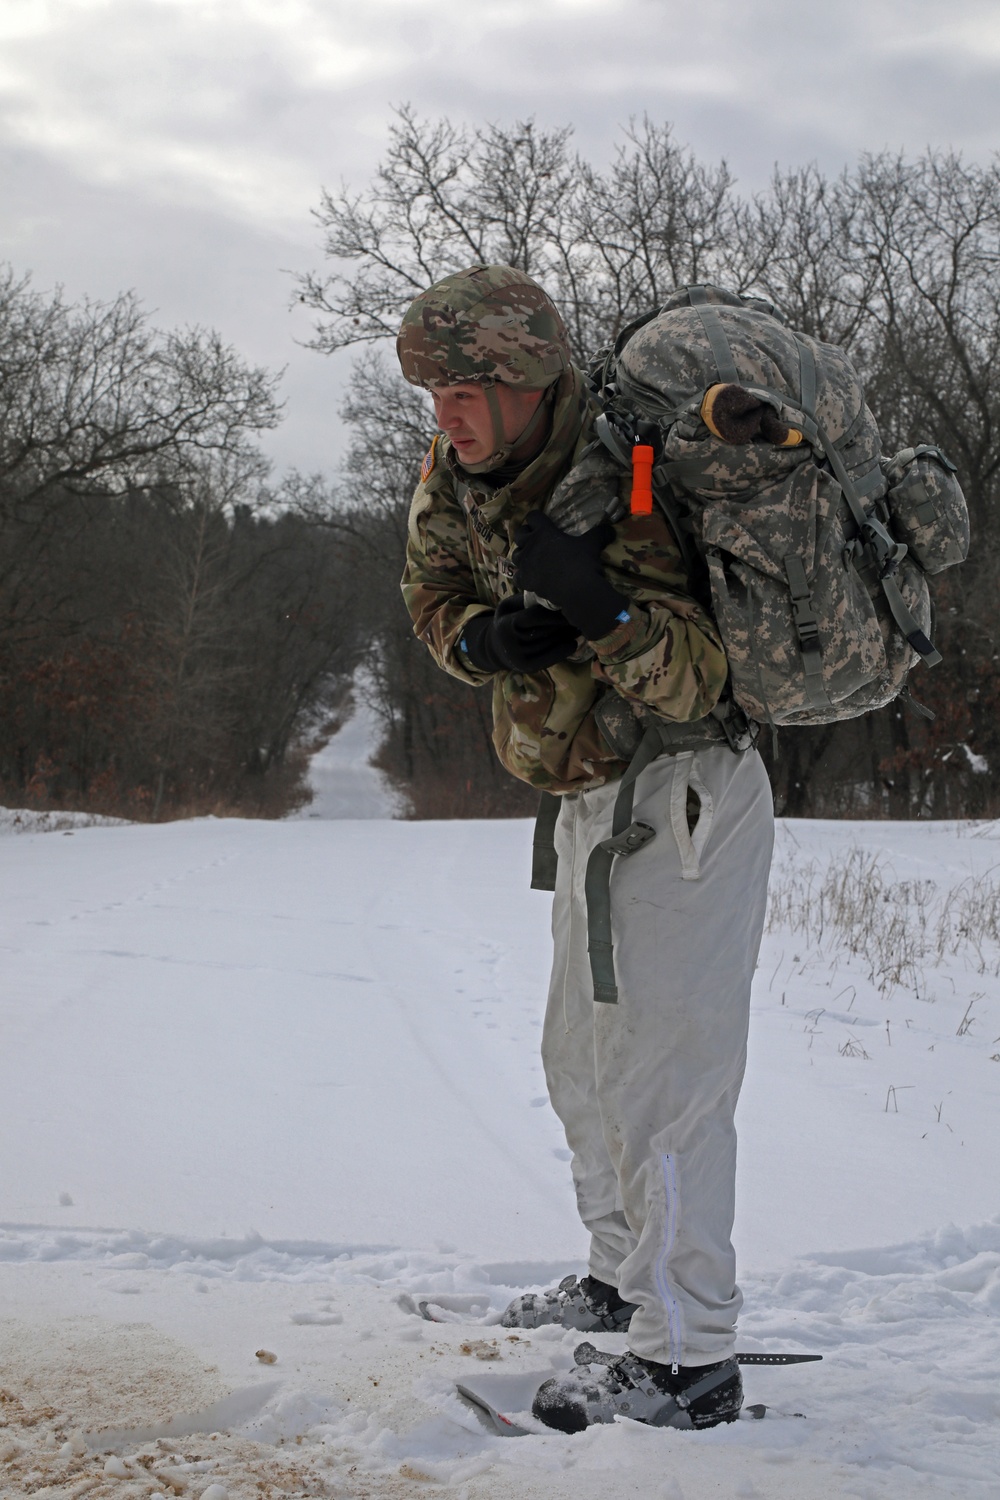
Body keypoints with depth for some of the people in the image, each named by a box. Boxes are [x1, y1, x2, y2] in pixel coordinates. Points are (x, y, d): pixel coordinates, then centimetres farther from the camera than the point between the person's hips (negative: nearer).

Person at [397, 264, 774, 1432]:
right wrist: (487, 637, -13)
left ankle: (686, 1362, -1)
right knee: (582, 1061, 20)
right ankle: (625, 1283, 37)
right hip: (595, 798, 9)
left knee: (659, 1074, -9)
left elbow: (697, 681, -29)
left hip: (684, 797, -9)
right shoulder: (455, 475, -2)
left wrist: (601, 609, -44)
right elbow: (431, 598, 8)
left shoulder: (617, 490, -26)